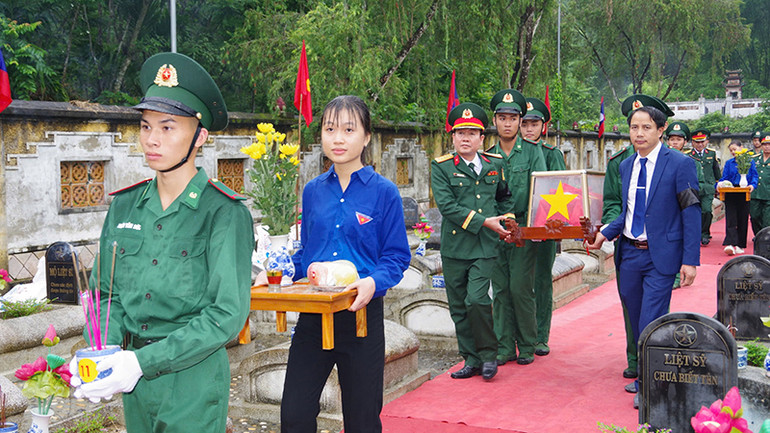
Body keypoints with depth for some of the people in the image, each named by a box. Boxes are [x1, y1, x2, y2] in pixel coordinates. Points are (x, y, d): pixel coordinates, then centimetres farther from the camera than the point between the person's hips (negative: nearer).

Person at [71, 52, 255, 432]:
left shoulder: (224, 213, -12)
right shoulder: (124, 206, 3)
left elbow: (227, 314, -16)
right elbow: (107, 292, 8)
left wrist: (144, 361, -23)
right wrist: (103, 351, -11)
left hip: (194, 385, -4)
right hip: (134, 385, 5)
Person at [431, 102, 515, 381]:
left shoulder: (496, 164, 9)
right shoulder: (441, 167, 0)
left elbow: (505, 196, 27)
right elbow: (447, 206, -12)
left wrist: (506, 220, 10)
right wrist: (483, 222, -15)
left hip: (486, 246, 0)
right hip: (454, 246, 1)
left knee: (476, 299, -14)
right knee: (459, 307, 6)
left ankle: (488, 354, 5)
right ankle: (471, 360, 19)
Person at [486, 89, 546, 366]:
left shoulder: (532, 152, 2)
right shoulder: (488, 156, 10)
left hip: (524, 229, -3)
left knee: (521, 288, -4)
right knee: (500, 291, 5)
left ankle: (527, 346, 10)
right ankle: (505, 348, 13)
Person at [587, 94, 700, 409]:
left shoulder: (680, 164, -9)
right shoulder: (626, 166, 9)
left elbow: (691, 214, -9)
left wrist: (690, 260, -13)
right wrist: (605, 234, 0)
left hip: (660, 257, -6)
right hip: (629, 253, 6)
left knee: (650, 324, -7)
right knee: (636, 323, 15)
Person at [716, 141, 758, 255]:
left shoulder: (750, 162, 8)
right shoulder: (729, 163, 12)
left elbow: (755, 176, 4)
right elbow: (724, 178, 8)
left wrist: (752, 185, -16)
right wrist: (719, 184, -13)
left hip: (744, 195, 0)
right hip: (730, 194, 0)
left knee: (743, 219, 3)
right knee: (730, 219, -10)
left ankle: (740, 245, 13)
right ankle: (730, 245, -18)